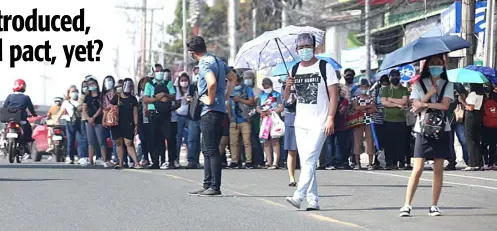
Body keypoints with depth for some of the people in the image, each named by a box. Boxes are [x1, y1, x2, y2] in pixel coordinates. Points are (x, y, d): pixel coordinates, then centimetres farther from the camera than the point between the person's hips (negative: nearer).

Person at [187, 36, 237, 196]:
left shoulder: (205, 64, -13)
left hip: (211, 111, -10)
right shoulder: (217, 61, 16)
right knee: (207, 150, 14)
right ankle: (207, 185, 17)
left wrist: (210, 100, -17)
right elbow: (233, 78, 25)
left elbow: (212, 82, -31)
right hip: (220, 109, 10)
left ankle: (215, 187, -6)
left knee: (212, 150, -7)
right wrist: (225, 97, 19)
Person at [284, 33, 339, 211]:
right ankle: (312, 199, 9)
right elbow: (286, 99, 15)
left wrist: (330, 118, -14)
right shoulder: (294, 70, 12)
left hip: (319, 123, -6)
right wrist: (287, 86, -7)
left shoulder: (324, 67, -2)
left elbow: (334, 94, -6)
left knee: (310, 160, -15)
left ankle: (298, 196, -21)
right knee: (305, 163, 5)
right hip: (300, 122, 6)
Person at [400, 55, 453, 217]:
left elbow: (445, 105, -8)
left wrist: (424, 104, -12)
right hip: (423, 129, -1)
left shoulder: (447, 85, 8)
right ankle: (407, 205, -9)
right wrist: (430, 93, -13)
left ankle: (434, 205, 7)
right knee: (417, 169, -8)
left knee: (438, 169, 1)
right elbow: (416, 107, -5)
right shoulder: (419, 84, 6)